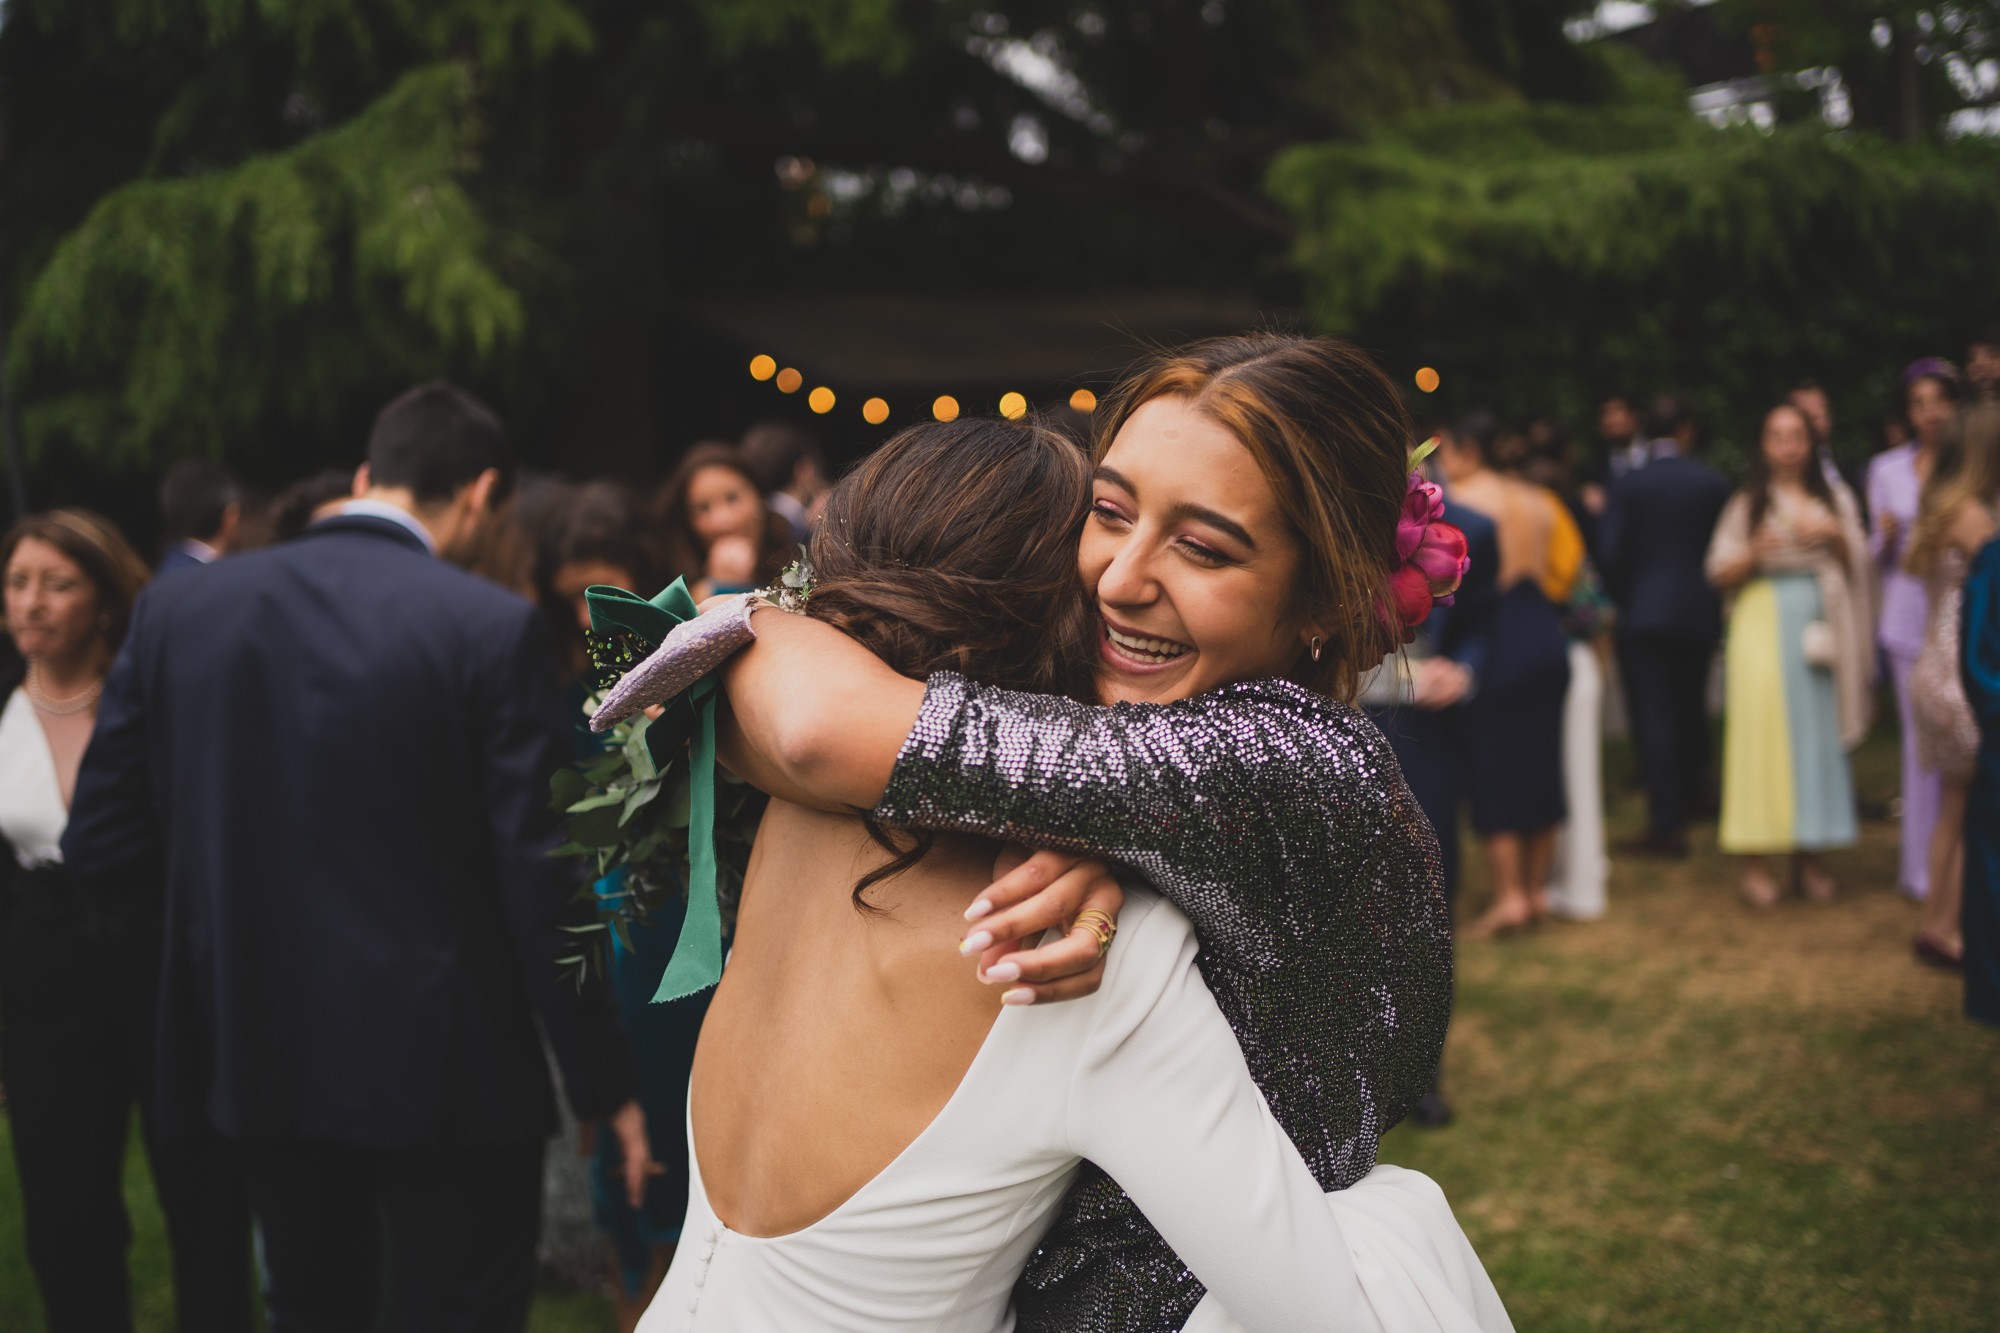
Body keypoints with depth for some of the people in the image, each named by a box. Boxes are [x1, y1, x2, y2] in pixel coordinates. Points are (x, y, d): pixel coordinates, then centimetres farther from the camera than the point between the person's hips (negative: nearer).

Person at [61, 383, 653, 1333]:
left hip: (255, 1056, 5)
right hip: (445, 1071, -4)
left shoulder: (176, 609, 0)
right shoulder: (492, 628, -13)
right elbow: (540, 877, -14)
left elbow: (97, 844, 2)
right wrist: (606, 1086, -5)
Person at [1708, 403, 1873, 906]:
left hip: (1818, 631, 2)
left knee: (1818, 733, 0)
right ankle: (1755, 863, -5)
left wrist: (1833, 537, -8)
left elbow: (1855, 569, 10)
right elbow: (1719, 575, 1)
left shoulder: (1834, 502, 13)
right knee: (1761, 731, -8)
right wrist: (1755, 552, -16)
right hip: (1764, 626, -2)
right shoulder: (1746, 506, 6)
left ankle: (1809, 857, 9)